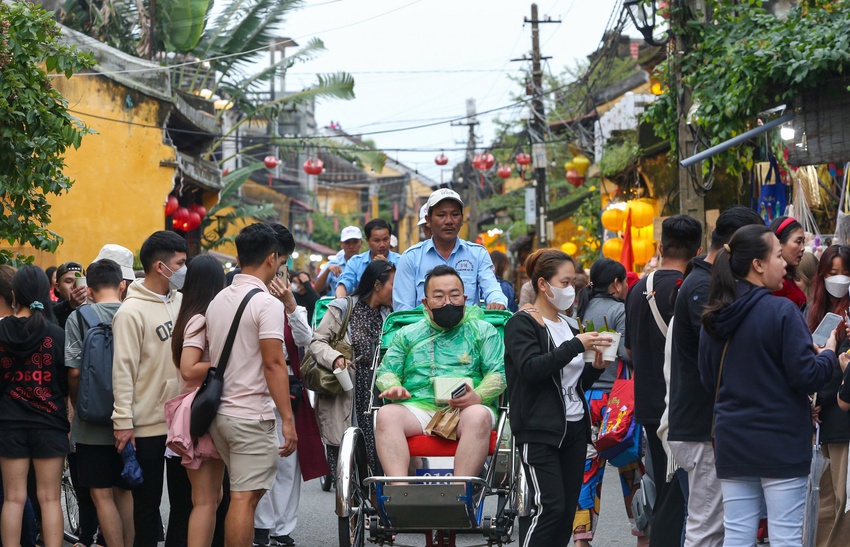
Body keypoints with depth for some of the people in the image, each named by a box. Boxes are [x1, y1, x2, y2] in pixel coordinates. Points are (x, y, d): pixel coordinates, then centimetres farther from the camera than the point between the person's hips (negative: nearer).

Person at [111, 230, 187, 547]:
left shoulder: (181, 301, 7)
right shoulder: (132, 312, -12)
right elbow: (123, 369, -15)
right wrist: (123, 421, -17)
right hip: (148, 424, -6)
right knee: (148, 500, 5)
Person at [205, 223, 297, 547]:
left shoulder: (218, 300, 12)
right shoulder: (267, 303, -12)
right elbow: (273, 363, -18)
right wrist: (287, 419, -17)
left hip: (219, 411, 8)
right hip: (251, 415, -8)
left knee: (244, 493, 17)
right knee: (245, 497, -7)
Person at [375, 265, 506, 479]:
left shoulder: (483, 331, 20)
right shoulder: (407, 334, 27)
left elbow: (498, 374, 9)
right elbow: (386, 371, 19)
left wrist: (478, 396, -13)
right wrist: (393, 387, -6)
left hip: (467, 408, -1)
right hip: (418, 406, 1)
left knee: (478, 416, -37)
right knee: (387, 414, -30)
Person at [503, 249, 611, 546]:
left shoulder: (569, 325, 17)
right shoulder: (522, 324, -4)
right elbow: (531, 369, -20)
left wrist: (596, 367, 3)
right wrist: (575, 346, -21)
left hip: (575, 428, 7)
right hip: (539, 430, -7)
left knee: (567, 510, 4)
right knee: (549, 506, -15)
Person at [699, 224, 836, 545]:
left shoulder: (714, 318, 6)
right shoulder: (781, 311, -14)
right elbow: (807, 376, -14)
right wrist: (828, 353, 5)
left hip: (732, 443, 6)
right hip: (781, 443, -6)